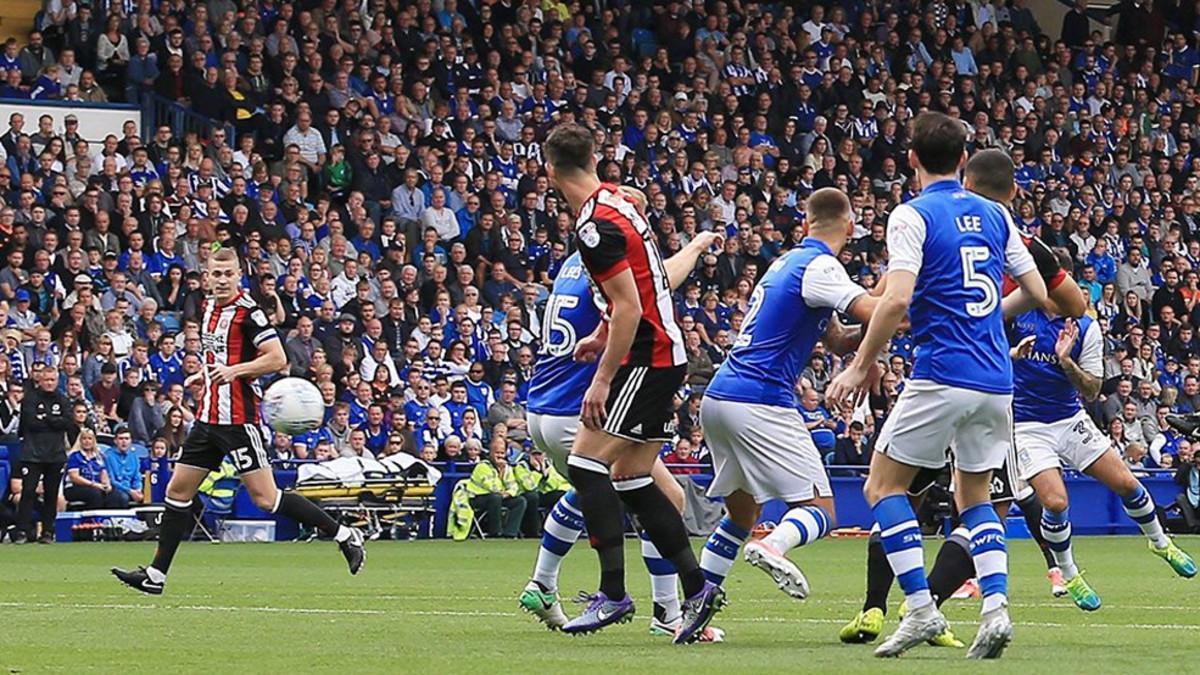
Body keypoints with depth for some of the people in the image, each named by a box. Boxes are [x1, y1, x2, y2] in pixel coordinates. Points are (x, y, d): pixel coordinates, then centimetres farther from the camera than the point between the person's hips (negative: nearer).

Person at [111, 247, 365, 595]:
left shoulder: (248, 312, -13)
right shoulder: (207, 307, 12)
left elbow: (277, 359, -17)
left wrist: (234, 370, -22)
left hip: (239, 419, -8)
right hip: (208, 418, 8)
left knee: (265, 498, -10)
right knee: (178, 491, 7)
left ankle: (344, 535, 1)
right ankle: (156, 575, 13)